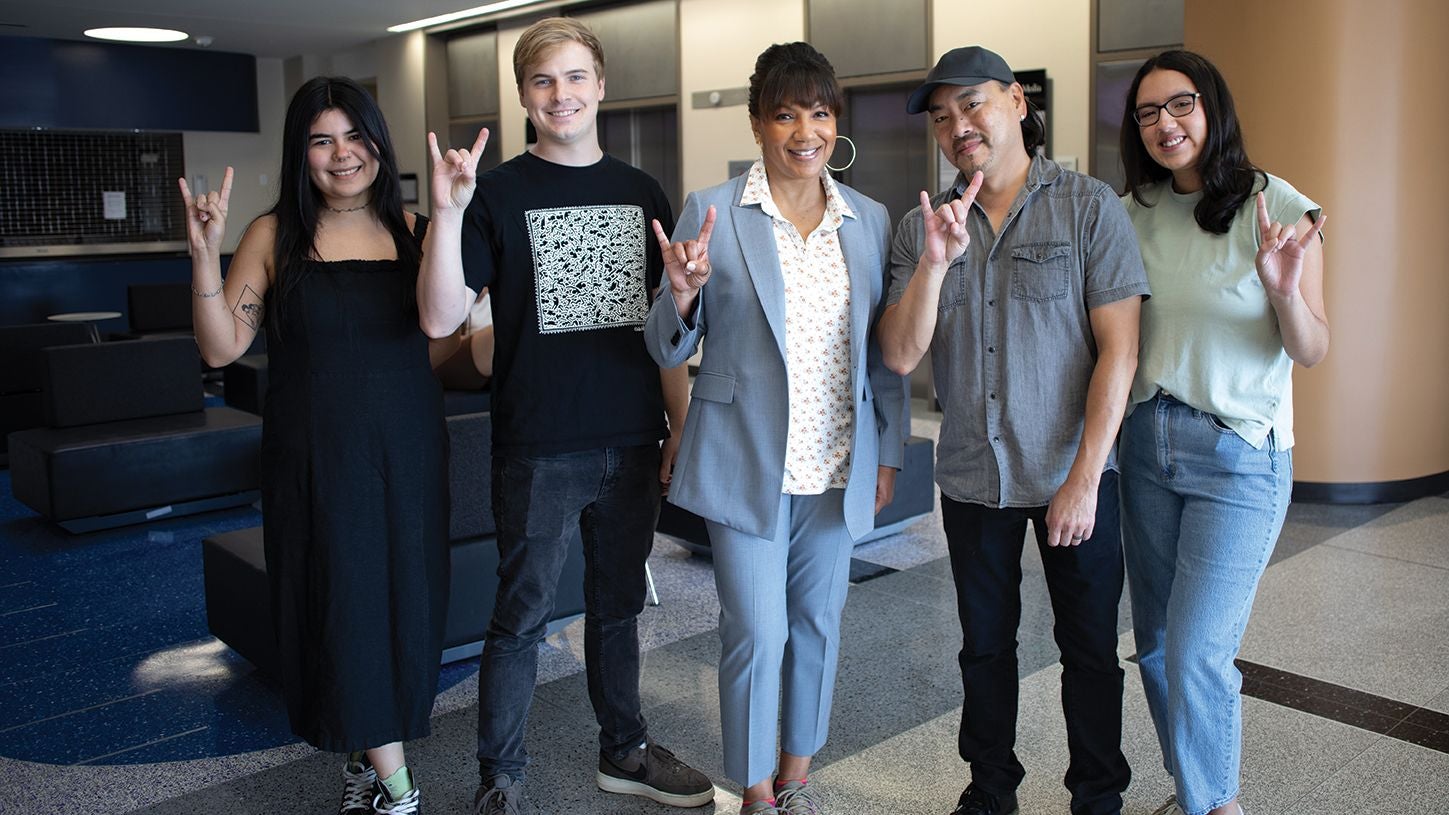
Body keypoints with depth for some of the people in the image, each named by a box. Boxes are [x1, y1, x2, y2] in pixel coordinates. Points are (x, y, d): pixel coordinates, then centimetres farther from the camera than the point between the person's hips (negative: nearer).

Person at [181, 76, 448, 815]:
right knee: (345, 604, 1)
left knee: (406, 600, 8)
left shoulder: (410, 229, 4)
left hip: (405, 448, 2)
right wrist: (205, 255, -17)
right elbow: (222, 347, -3)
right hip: (314, 455, -2)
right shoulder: (276, 235, 0)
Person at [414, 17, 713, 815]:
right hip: (538, 449, -4)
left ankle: (624, 749, 35)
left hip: (632, 445, 4)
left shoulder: (642, 193, 8)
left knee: (618, 605, 18)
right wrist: (448, 212, -24)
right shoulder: (497, 193, -4)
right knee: (522, 616, 5)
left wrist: (679, 422, 6)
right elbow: (439, 319, -13)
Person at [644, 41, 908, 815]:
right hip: (746, 461, -4)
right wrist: (681, 293, -23)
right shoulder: (712, 211, -5)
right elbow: (670, 348, -3)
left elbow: (884, 350, 10)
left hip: (838, 464, 4)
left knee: (818, 624, 15)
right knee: (756, 633, 1)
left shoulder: (869, 220, 5)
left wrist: (889, 453, 8)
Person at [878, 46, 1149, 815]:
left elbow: (1119, 349, -11)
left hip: (1073, 472, -2)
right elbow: (900, 355, -7)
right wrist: (936, 261, -22)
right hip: (972, 476, 3)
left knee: (1090, 648, 10)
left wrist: (1083, 477, -15)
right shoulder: (922, 226, 2)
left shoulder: (1090, 206, -7)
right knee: (985, 644, 16)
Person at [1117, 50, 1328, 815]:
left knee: (1196, 651, -7)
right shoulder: (1134, 214, 4)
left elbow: (1311, 351, -7)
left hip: (1240, 452, -4)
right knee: (1156, 643, 12)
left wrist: (1285, 289, -26)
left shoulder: (1278, 208, -8)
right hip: (1146, 442, 5)